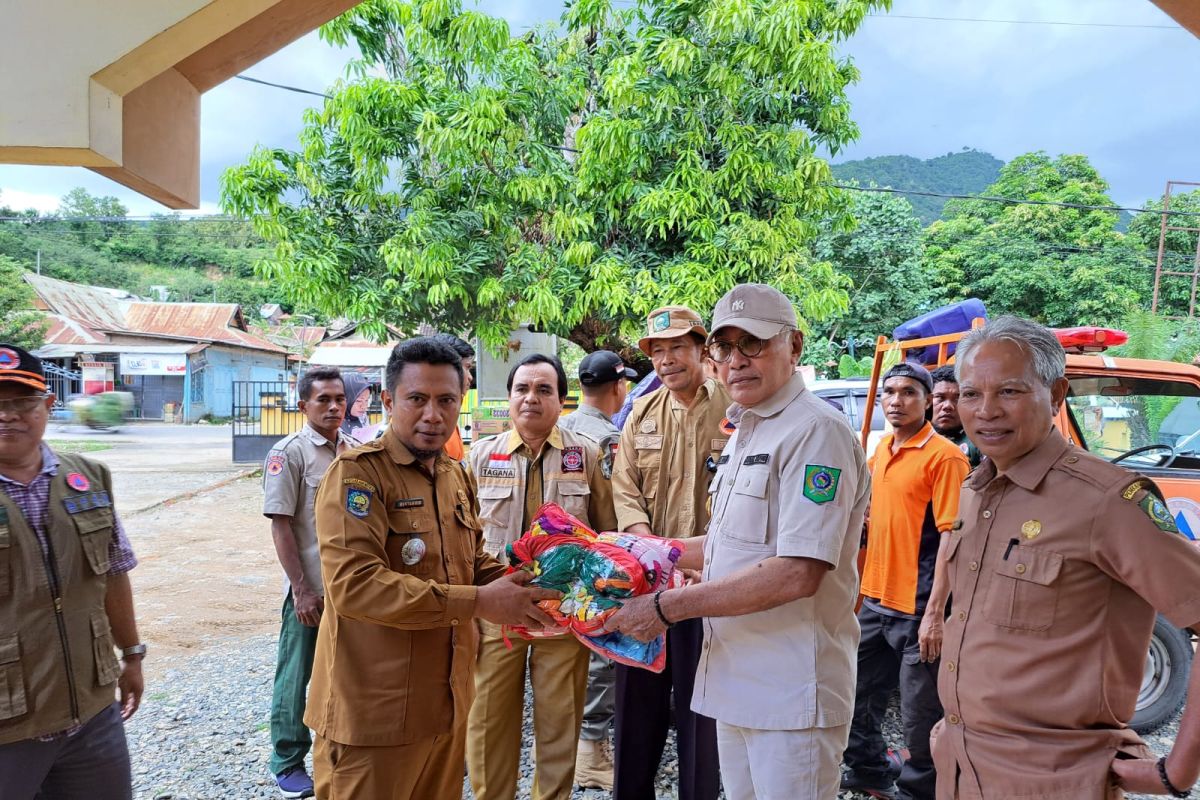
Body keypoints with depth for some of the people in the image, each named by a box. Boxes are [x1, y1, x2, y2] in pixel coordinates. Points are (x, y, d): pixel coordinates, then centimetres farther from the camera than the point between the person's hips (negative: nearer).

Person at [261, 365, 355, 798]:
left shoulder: (355, 450, 6)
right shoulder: (289, 453, -11)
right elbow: (280, 524, -12)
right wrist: (301, 590, -14)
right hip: (311, 588, -5)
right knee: (297, 675, 8)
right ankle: (288, 763, 24)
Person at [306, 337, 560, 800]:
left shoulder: (456, 477, 10)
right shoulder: (357, 473, -15)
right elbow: (353, 584, -26)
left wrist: (519, 588, -5)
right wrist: (478, 603, -26)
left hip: (445, 703, 8)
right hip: (373, 711, -7)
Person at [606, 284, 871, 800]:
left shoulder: (817, 431, -17)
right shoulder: (744, 433, 14)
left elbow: (797, 573, -25)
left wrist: (668, 606, -21)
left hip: (791, 691, -8)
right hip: (734, 677, 9)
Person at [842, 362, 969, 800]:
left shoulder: (944, 456, -13)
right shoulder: (881, 450, 9)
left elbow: (951, 537, -17)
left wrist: (934, 613, -21)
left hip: (916, 608, -8)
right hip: (874, 599, 8)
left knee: (919, 710, 6)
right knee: (861, 693, 19)